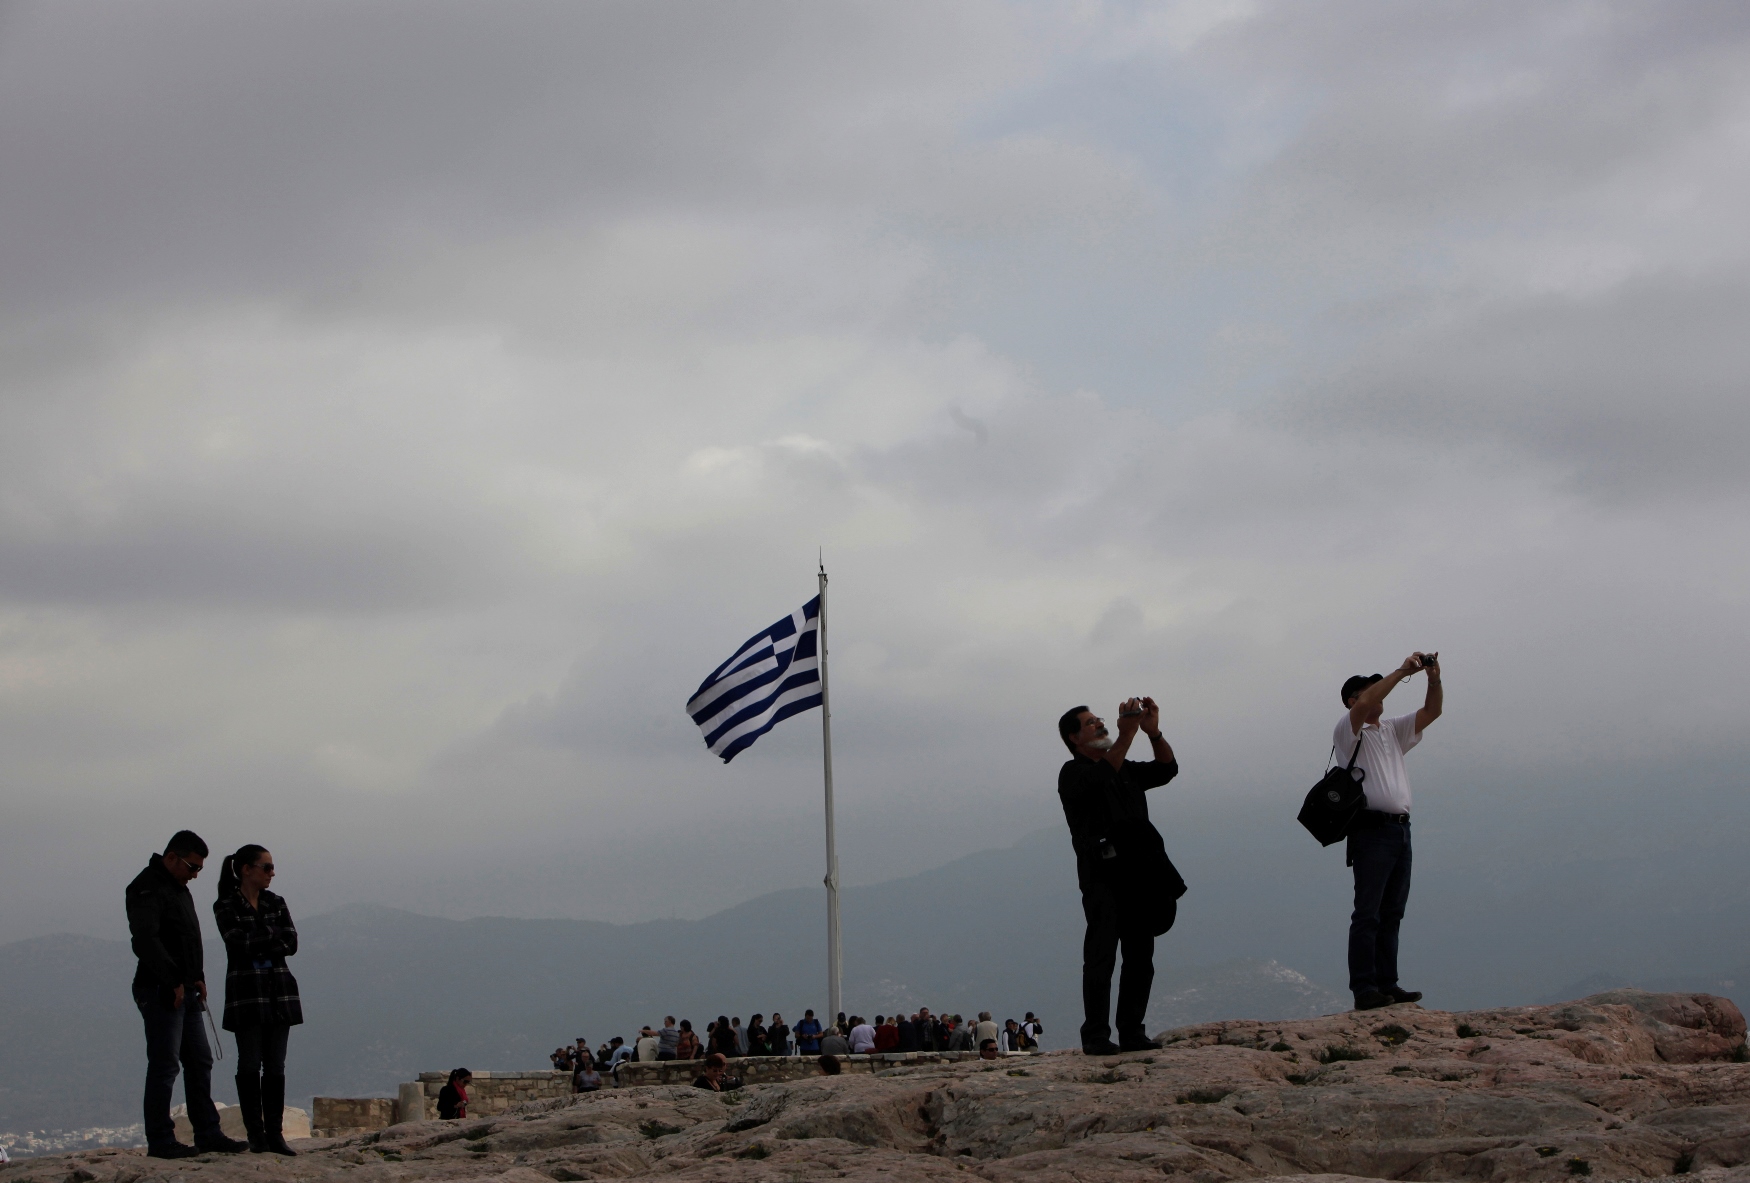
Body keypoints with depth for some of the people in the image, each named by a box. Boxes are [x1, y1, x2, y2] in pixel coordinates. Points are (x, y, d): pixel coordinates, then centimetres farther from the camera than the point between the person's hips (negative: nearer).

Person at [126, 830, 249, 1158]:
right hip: (161, 993, -10)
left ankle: (208, 1134, 15)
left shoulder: (179, 888, 19)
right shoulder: (146, 888, -12)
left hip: (186, 991, 10)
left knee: (200, 1062, 10)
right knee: (164, 1065, -7)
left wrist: (198, 978, 12)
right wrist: (174, 981, -22)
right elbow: (145, 940, -23)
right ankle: (159, 1140, -3)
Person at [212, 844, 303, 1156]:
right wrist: (273, 935, -6)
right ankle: (255, 1134, 0)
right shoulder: (226, 907, -1)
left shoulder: (276, 904, 13)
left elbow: (291, 943, 1)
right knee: (250, 1065, -2)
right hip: (245, 992, -4)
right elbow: (239, 944, -15)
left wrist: (257, 943, -10)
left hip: (279, 992, 4)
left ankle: (275, 1133, 3)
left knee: (275, 1065, 2)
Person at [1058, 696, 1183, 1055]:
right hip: (1102, 877, -7)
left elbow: (1166, 769, 15)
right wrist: (1127, 733, -24)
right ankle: (1096, 1036, -11)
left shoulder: (1125, 770, 23)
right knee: (1101, 957, -10)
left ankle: (1131, 1032, 10)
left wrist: (1154, 732, -1)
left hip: (1138, 874, 7)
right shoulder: (1073, 773, 0)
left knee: (1140, 957, 5)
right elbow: (1100, 778, -21)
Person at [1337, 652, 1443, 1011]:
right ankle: (1364, 989, -13)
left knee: (1391, 914, 7)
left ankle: (1387, 984, 8)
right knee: (1368, 913, -10)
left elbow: (1431, 712, 15)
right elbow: (1364, 705, -19)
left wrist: (1434, 678, -2)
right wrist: (1402, 671, -17)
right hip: (1371, 829, -8)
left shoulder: (1393, 730, 23)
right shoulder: (1349, 730, 1)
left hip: (1400, 830, 8)